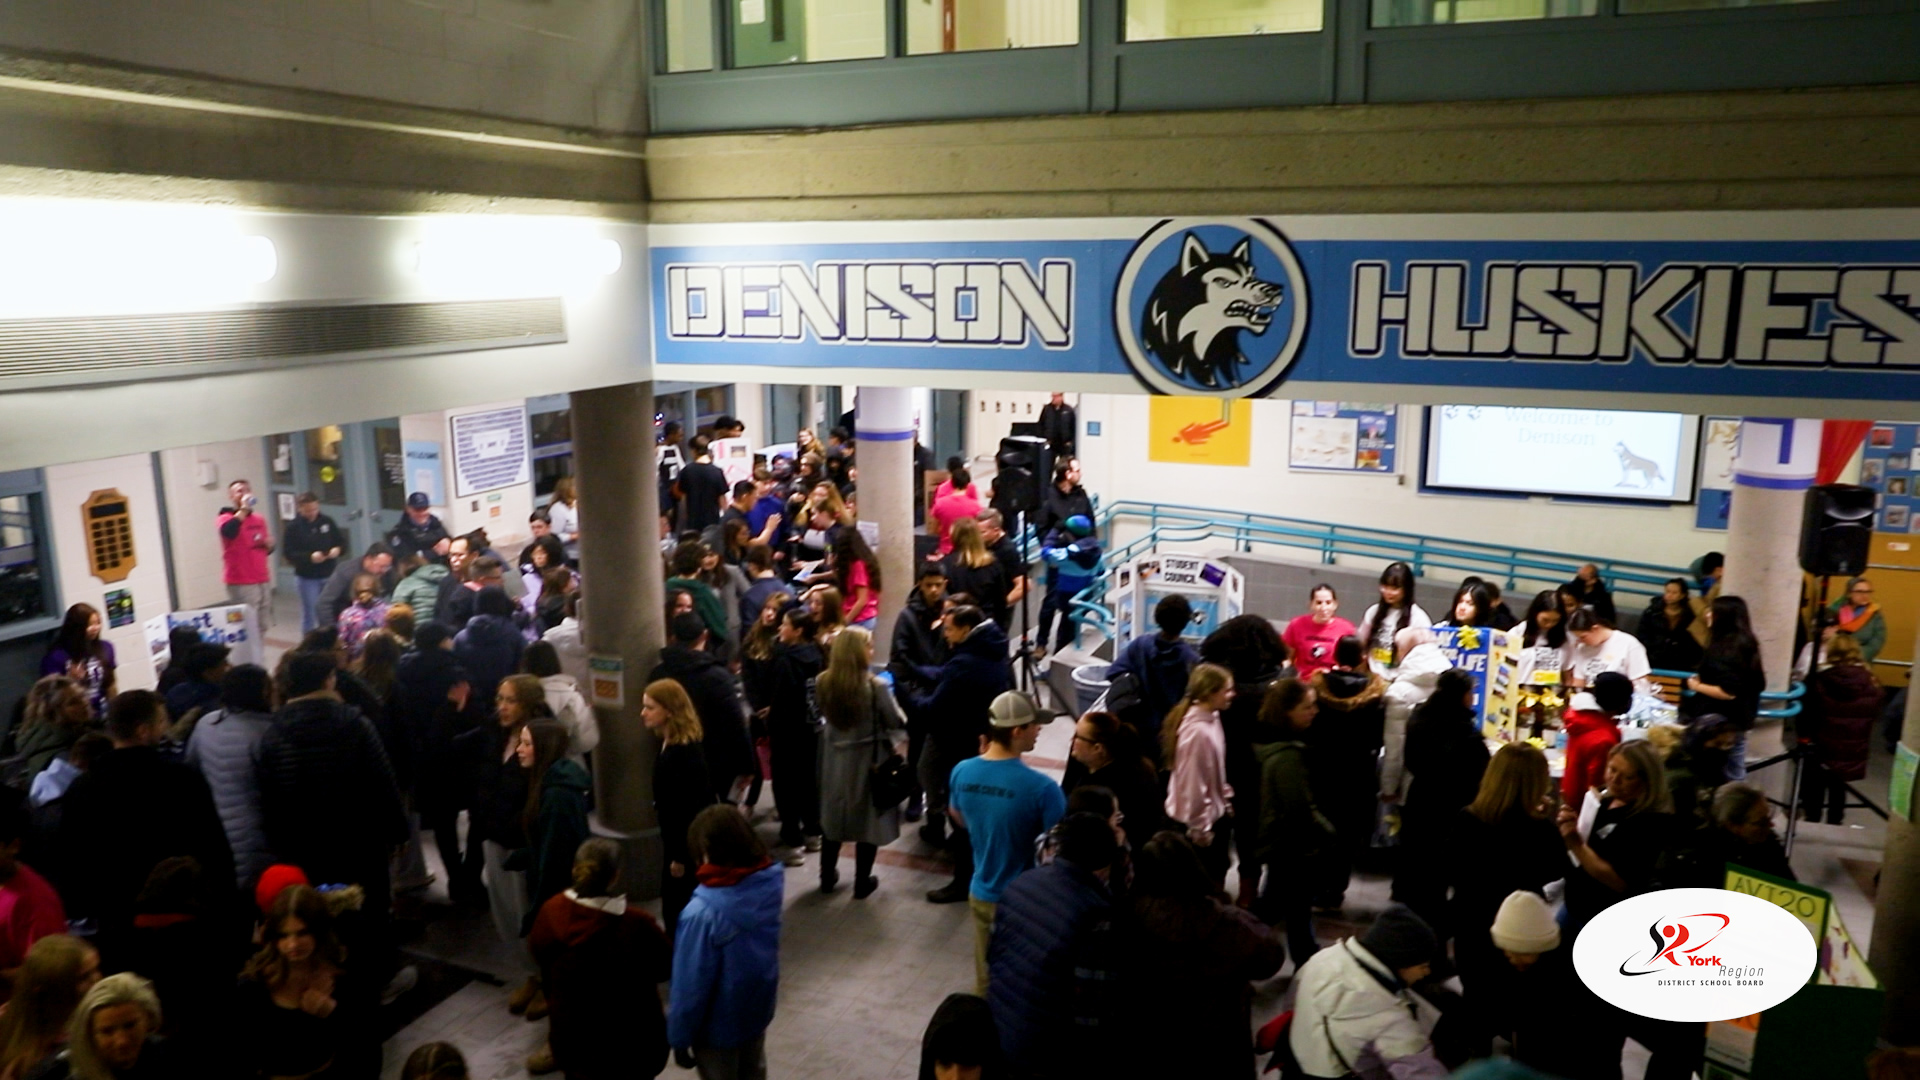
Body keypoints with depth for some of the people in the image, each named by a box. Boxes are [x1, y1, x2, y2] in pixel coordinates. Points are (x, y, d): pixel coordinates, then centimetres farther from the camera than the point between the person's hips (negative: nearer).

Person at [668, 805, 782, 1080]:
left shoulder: (703, 913, -35)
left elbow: (691, 983, -24)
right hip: (758, 1005, 5)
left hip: (718, 1020, -5)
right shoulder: (770, 883, -19)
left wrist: (678, 1036, -7)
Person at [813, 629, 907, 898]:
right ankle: (862, 882, 20)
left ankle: (827, 877, 31)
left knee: (833, 816, 19)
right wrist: (899, 740, 9)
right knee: (868, 819, 11)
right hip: (869, 760, -4)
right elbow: (895, 723, -11)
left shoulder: (822, 683, -8)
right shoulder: (875, 687, -21)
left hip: (834, 759, 4)